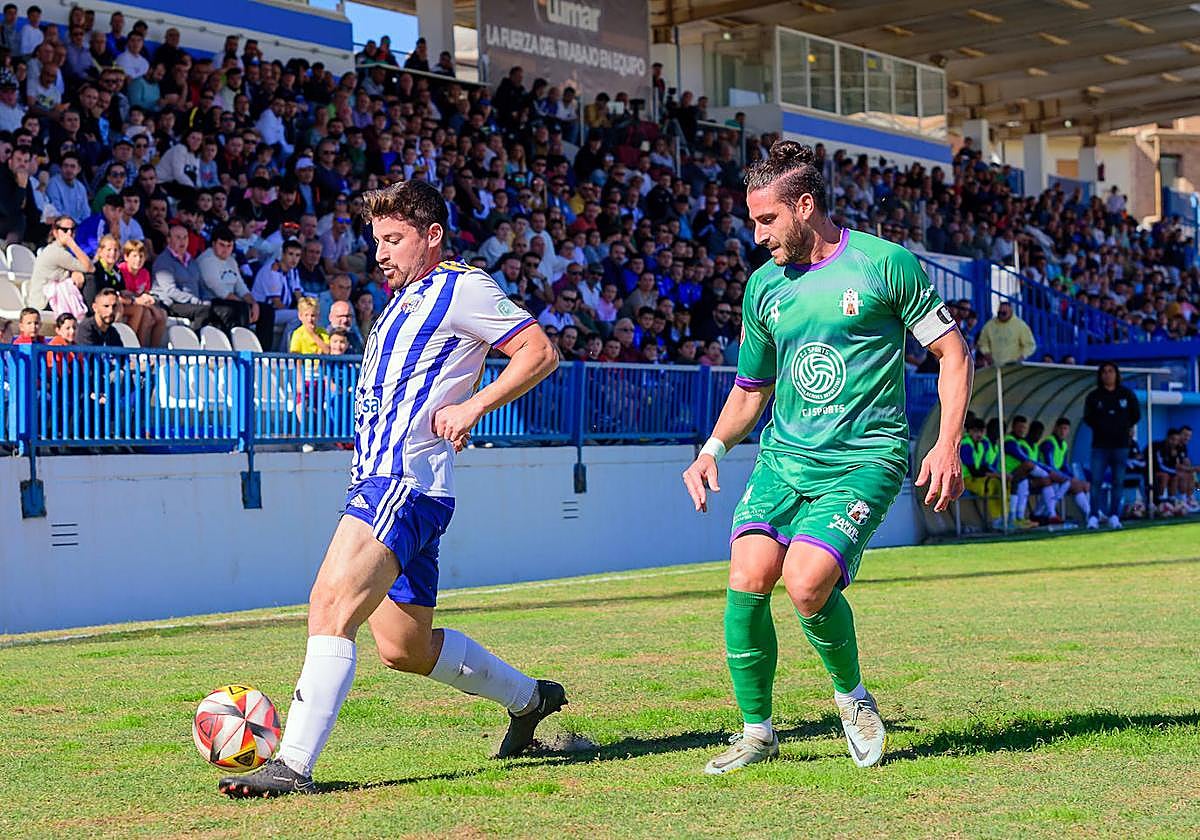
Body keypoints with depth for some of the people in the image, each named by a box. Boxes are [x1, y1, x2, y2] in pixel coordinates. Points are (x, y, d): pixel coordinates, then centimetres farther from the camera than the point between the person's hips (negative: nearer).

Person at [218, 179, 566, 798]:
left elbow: (540, 353, -8)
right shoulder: (406, 301, 25)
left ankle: (293, 764, -28)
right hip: (379, 482, 11)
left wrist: (474, 405, -16)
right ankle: (530, 698, 34)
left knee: (331, 603, -24)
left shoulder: (459, 288, -3)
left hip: (405, 483, -11)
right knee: (405, 648, 17)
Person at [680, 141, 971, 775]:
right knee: (747, 578, -14)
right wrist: (713, 449, 6)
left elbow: (951, 350, 1)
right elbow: (751, 388, 23)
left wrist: (947, 444, -9)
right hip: (784, 456, 5)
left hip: (866, 457, -5)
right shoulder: (763, 286, 11)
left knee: (807, 583, -23)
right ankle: (757, 733, 2)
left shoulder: (885, 263, -4)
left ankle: (851, 694, 7)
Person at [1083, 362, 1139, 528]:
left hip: (1120, 445, 1)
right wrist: (1101, 427, 2)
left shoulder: (1127, 394, 7)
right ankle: (1094, 516, -9)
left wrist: (1125, 428, 7)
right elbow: (1087, 418, 9)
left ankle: (1114, 516, 8)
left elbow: (1136, 415, 13)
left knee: (1118, 482, 2)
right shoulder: (1093, 396, 5)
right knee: (1096, 481, -9)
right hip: (1100, 445, -1)